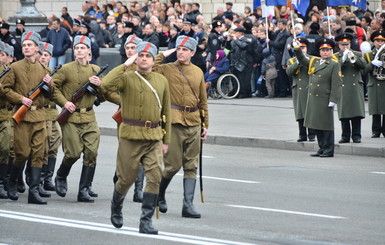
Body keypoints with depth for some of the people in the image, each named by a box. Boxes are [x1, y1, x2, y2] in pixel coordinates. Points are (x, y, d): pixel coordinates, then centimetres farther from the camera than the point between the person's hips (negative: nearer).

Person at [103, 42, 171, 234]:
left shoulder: (161, 81, 9)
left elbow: (166, 112, 15)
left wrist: (166, 140, 13)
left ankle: (146, 221, -4)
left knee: (155, 178, -9)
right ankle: (116, 209, 36)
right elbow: (106, 84, -27)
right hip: (131, 137, -3)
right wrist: (126, 65, -19)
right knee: (126, 178, 7)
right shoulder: (127, 78, -5)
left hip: (154, 138, 3)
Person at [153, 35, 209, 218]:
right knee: (173, 165, -3)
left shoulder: (198, 72, 12)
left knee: (191, 166, 2)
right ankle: (159, 195, 23)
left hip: (194, 124, 4)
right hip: (174, 122, -4)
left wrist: (205, 124, 15)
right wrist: (161, 56, -13)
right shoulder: (166, 69, 1)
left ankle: (188, 205, 2)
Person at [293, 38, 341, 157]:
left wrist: (333, 100, -15)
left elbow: (336, 84, -10)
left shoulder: (334, 65, -6)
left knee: (326, 126, -2)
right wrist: (297, 49, 12)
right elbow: (303, 61, 28)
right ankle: (322, 149, 20)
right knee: (317, 125, 11)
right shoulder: (314, 61, 13)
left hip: (325, 100, -7)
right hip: (313, 99, 7)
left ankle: (329, 151, 3)